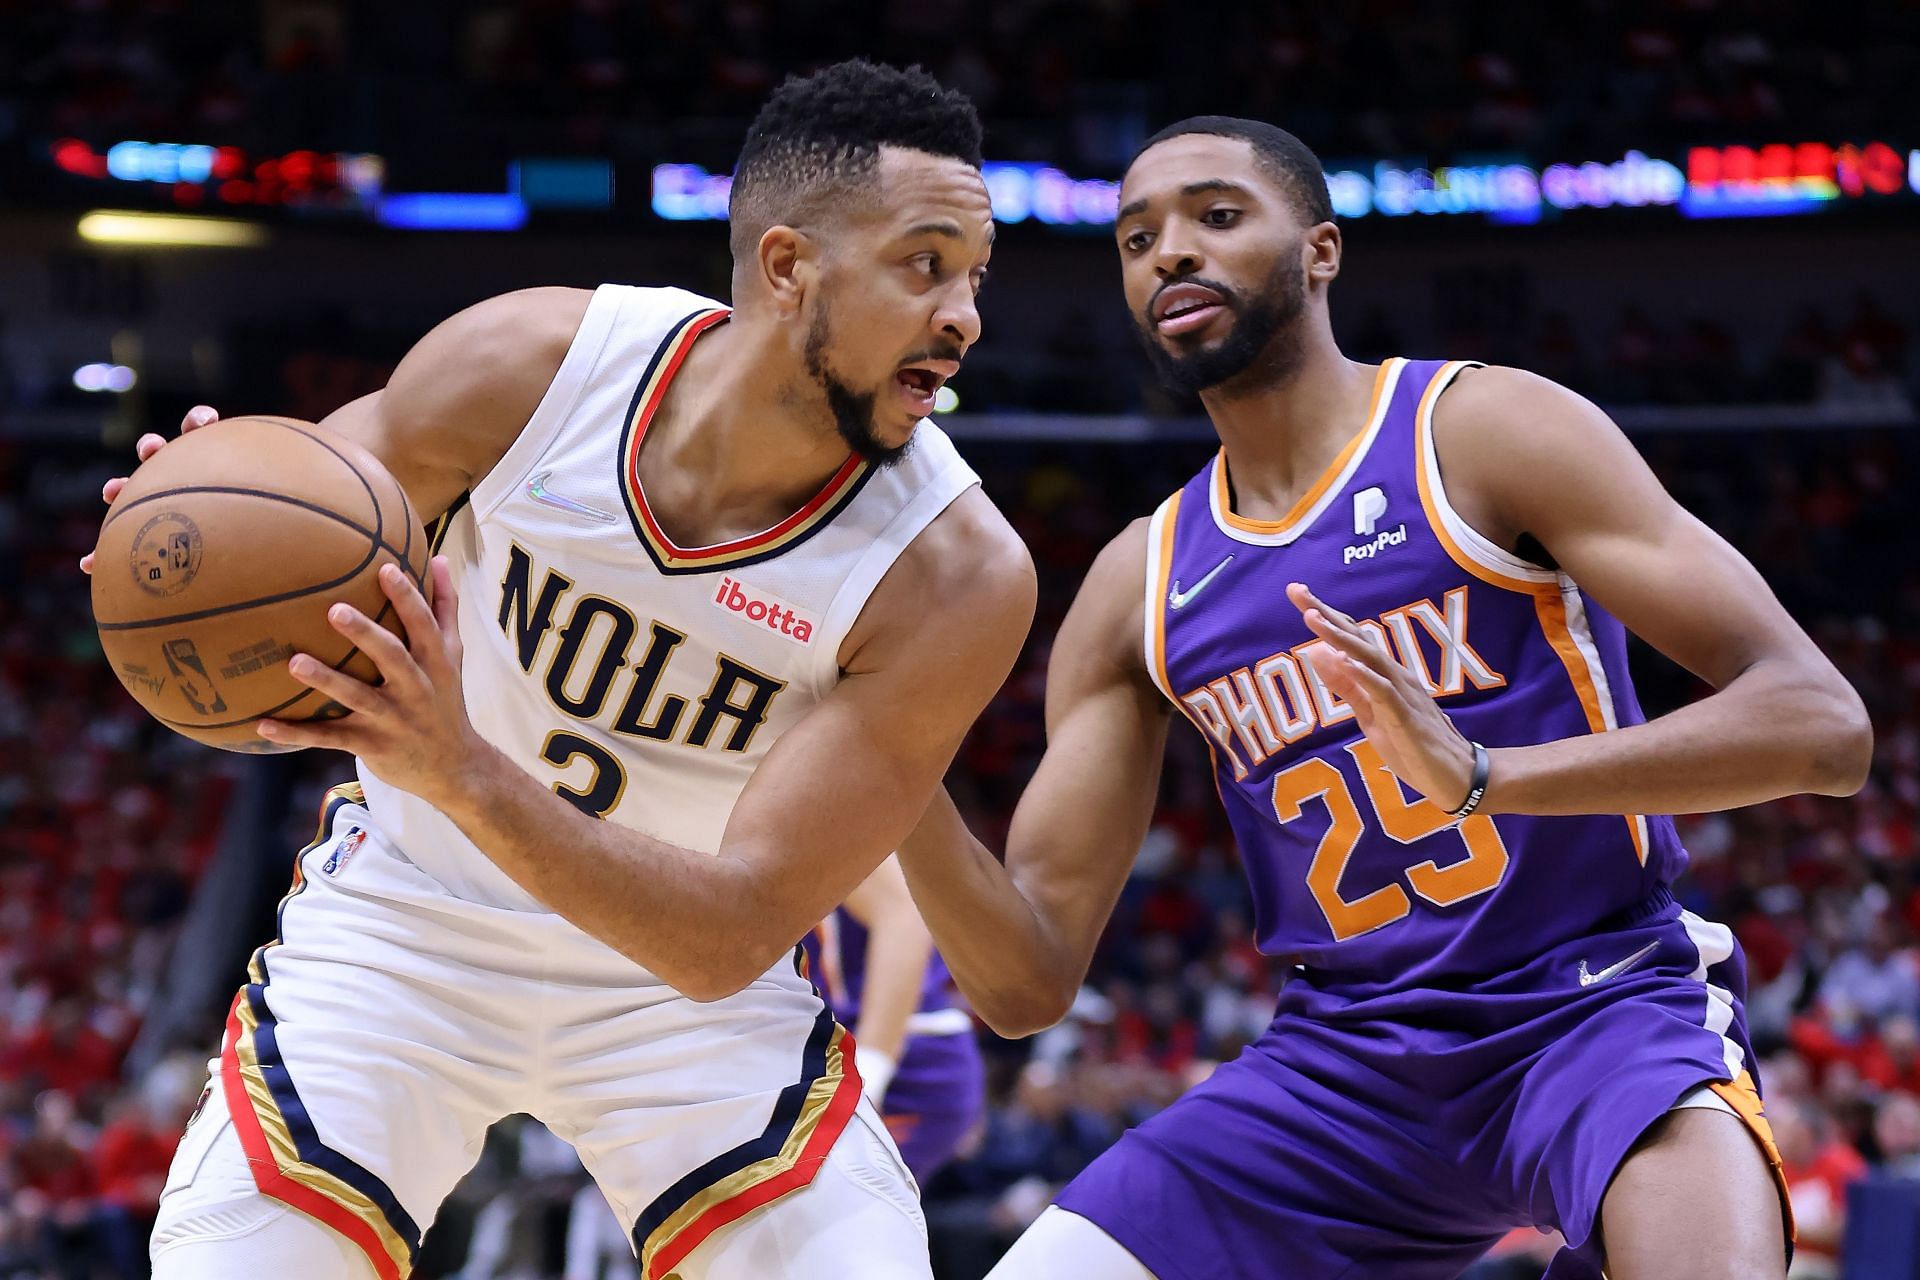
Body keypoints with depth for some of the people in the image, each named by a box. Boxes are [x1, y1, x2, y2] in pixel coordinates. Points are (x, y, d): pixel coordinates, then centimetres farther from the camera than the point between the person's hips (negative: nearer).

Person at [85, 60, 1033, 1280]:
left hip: (687, 973, 0)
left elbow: (733, 937, -28)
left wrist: (464, 774, -42)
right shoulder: (522, 365, -21)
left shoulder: (959, 581, -25)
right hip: (404, 921, 0)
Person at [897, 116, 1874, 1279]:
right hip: (1343, 1065, 5)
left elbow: (1822, 725, -17)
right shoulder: (1140, 586, 8)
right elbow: (1027, 984, 6)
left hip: (1599, 1009, -5)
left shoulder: (1484, 431, -7)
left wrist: (1482, 777, -30)